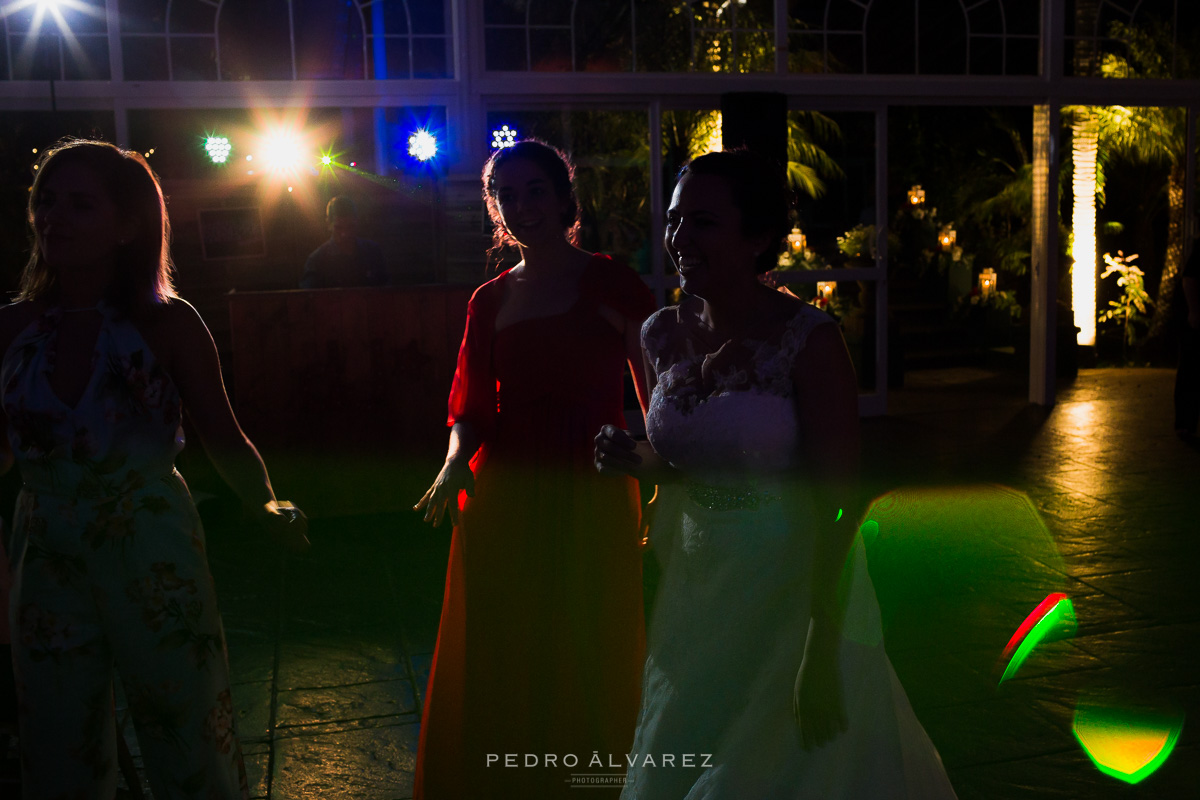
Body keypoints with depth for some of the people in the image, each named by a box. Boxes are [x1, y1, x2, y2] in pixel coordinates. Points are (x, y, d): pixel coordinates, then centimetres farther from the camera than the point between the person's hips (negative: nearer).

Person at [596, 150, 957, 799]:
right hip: (695, 592, 6)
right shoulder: (662, 334, 0)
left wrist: (821, 656, -22)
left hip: (793, 590, -5)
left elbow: (838, 503, -19)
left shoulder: (809, 341, -18)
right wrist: (633, 459, -8)